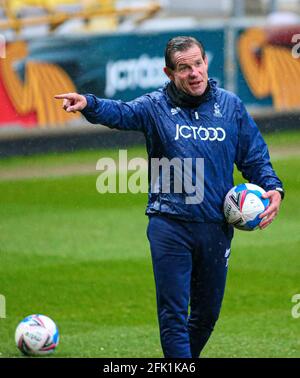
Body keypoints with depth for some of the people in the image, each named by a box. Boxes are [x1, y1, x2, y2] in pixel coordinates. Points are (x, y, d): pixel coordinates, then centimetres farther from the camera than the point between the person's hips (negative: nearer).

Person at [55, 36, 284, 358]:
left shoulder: (230, 105, 7)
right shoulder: (156, 106, -1)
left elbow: (255, 158, 14)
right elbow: (121, 113, -22)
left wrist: (272, 187, -5)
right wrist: (89, 104, -43)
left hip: (216, 226, 3)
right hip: (170, 226, -3)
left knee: (207, 313, 15)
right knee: (173, 313, -6)